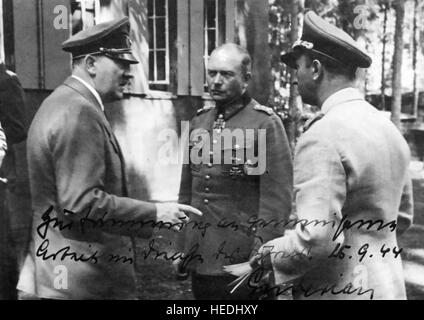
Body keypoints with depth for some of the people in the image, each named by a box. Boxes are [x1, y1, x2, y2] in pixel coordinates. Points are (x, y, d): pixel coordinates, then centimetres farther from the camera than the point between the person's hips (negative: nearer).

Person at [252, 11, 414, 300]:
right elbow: (402, 218, 13)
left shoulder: (322, 136, -22)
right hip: (386, 285, 8)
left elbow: (317, 237, -28)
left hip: (340, 290, -8)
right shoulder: (390, 129, 4)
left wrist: (267, 257, -11)